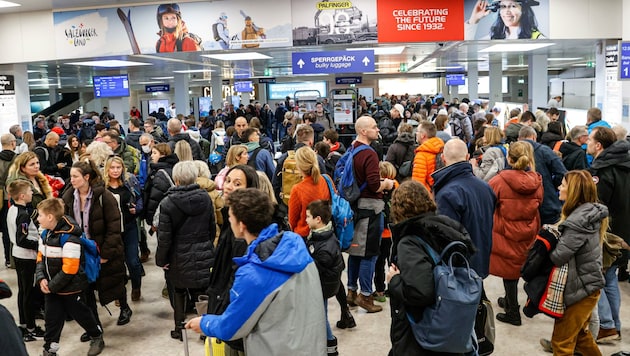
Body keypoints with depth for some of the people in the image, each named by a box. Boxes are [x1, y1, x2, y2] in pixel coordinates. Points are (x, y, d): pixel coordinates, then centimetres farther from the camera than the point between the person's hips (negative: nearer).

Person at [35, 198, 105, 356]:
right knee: (52, 318, 12)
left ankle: (97, 338, 33)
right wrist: (41, 279, -6)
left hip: (70, 288, -7)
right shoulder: (45, 234, 2)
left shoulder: (68, 238, -25)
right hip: (51, 288, 7)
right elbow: (41, 258, 10)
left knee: (80, 314, 11)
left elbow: (69, 269, -26)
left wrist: (52, 286, -19)